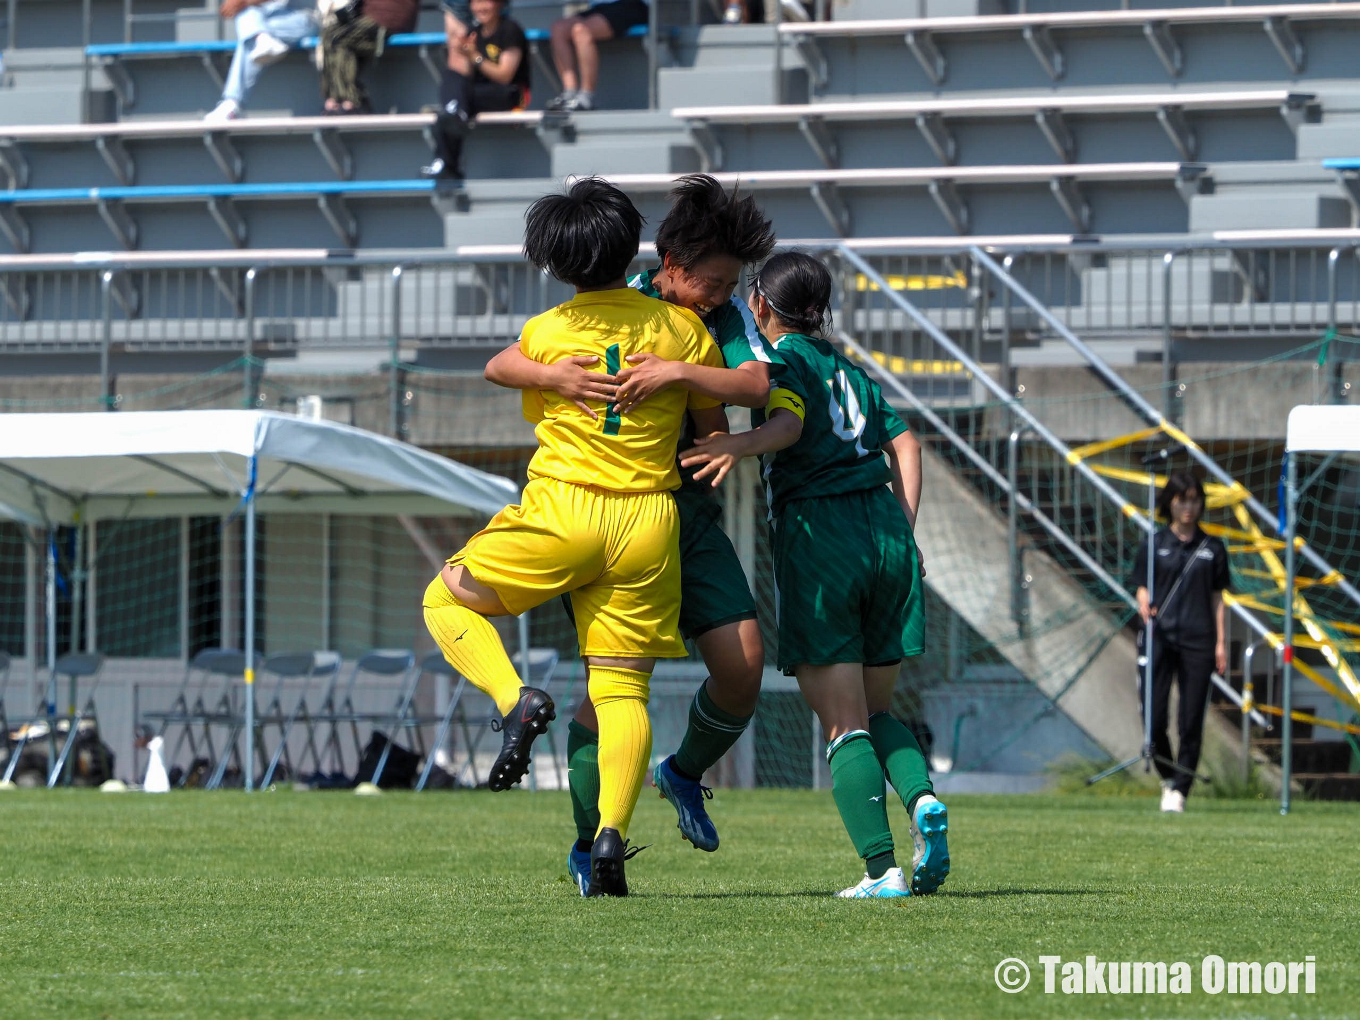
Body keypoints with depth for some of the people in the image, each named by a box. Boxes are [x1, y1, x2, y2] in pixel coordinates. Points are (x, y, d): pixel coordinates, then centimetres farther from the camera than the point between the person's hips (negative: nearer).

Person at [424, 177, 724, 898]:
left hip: (561, 512, -2)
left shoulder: (542, 334, 1)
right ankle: (611, 833, -12)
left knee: (446, 600, 16)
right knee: (622, 690, 5)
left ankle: (517, 701, -9)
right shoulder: (682, 329, 3)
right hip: (649, 523, 2)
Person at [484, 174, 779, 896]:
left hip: (690, 509, 4)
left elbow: (756, 385, -17)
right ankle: (588, 845, 2)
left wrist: (676, 371, -31)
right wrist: (550, 375, -31)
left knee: (743, 662, -9)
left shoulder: (724, 315, 2)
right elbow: (498, 366, -9)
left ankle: (685, 773, 23)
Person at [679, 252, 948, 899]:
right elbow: (903, 443, 18)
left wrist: (741, 445, -36)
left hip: (818, 533, -6)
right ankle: (922, 799, -13)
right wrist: (903, 532, 16)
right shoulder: (849, 370, 22)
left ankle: (882, 868, -15)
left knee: (844, 726, -4)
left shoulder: (786, 359, 1)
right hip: (885, 530, 6)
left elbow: (790, 422, -18)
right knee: (876, 713, 16)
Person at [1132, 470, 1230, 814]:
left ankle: (1179, 790, 1)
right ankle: (1167, 776, 17)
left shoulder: (1212, 548, 11)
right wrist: (1145, 607, -17)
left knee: (1191, 721, -4)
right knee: (1154, 718, -7)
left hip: (1197, 641, 1)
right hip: (1159, 637, -1)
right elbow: (1143, 590, 6)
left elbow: (1217, 599, 12)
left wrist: (1221, 643, 5)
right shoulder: (1153, 545, 7)